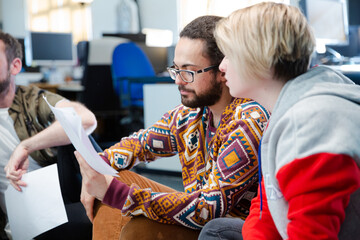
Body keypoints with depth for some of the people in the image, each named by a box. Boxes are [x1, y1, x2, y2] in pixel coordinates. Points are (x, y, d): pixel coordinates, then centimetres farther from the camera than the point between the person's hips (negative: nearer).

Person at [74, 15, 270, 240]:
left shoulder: (249, 124, -26)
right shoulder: (193, 110, -3)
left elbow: (211, 208, -31)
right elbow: (140, 142, 11)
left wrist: (115, 193, -35)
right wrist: (95, 168, -10)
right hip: (200, 214, 8)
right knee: (113, 180, 3)